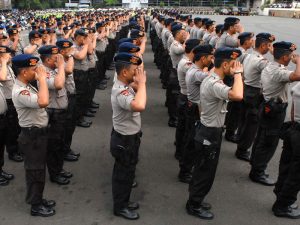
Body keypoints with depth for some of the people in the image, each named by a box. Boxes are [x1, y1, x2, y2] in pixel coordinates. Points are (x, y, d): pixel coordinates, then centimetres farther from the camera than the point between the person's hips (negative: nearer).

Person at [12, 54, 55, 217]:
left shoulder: (26, 86, 6)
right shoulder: (20, 92, -28)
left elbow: (40, 100, 13)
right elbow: (43, 102, -43)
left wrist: (40, 79, 2)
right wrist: (42, 78, -32)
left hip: (39, 133, 10)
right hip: (32, 136, -10)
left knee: (39, 168, 21)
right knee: (34, 171, 5)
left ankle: (38, 199, 37)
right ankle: (35, 206, 22)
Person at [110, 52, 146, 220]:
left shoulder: (126, 85, -1)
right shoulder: (120, 91, -32)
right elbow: (140, 106, -49)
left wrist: (138, 83, -5)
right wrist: (141, 82, -37)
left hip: (128, 137, 10)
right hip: (125, 140, -10)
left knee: (125, 172, 24)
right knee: (124, 174, 9)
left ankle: (123, 201, 42)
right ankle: (120, 207, 28)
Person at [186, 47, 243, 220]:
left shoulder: (210, 79, 6)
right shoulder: (215, 84, -28)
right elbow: (237, 96, -45)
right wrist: (238, 73, -32)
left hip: (208, 130, 10)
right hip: (210, 134, -10)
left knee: (202, 170, 22)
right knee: (206, 173, 6)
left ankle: (195, 199, 39)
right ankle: (194, 206, 24)